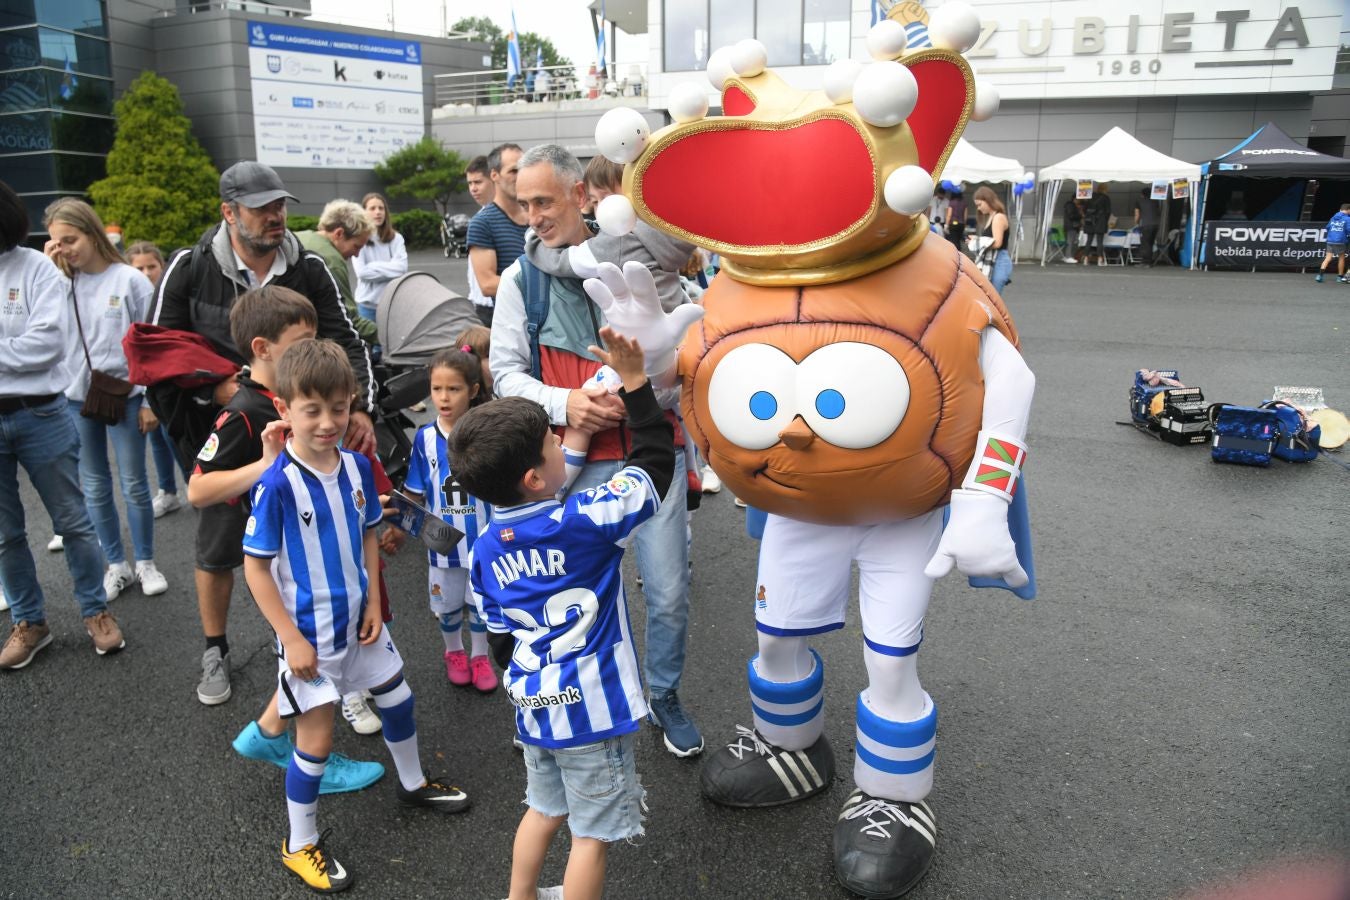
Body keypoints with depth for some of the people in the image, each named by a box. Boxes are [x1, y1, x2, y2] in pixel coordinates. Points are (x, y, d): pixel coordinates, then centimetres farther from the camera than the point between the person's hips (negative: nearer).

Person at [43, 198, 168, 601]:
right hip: (75, 398, 3)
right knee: (95, 488, 10)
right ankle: (117, 565, 23)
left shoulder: (130, 280, -6)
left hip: (124, 396, -3)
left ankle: (145, 562, 22)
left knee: (134, 485, 7)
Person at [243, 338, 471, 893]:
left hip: (357, 619, 6)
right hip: (309, 633, -6)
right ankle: (300, 845, 27)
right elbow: (255, 566, -17)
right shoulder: (277, 485, -24)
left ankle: (413, 783, 49)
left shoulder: (357, 466, -6)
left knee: (397, 697, 22)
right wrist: (291, 637, -17)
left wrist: (373, 602, 0)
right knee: (316, 739, 4)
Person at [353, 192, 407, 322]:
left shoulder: (396, 238, 2)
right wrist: (390, 269, -10)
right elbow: (362, 272, -13)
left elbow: (402, 268, -10)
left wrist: (374, 267, -11)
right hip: (368, 303, -1)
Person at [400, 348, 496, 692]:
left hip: (482, 537, -1)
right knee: (448, 604, 19)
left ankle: (479, 656, 39)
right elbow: (414, 494, -1)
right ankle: (454, 653, 45)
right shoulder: (425, 438, -10)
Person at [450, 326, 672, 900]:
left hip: (533, 704, 7)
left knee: (544, 809, 28)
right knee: (592, 833, 10)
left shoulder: (485, 549, -2)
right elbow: (654, 462, -14)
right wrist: (634, 382, -12)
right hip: (592, 708, -7)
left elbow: (499, 636, 8)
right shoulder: (584, 522, -21)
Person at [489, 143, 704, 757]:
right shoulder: (519, 279, 4)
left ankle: (665, 696, 31)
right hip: (575, 462, 0)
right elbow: (506, 372, 3)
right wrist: (563, 403, -15)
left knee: (669, 591, 6)